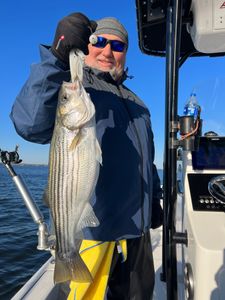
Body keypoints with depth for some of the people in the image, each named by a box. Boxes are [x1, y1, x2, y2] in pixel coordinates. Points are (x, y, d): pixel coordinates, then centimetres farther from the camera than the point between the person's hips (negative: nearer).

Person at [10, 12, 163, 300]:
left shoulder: (134, 101, 17)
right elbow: (30, 124, -28)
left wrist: (154, 199, 22)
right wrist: (58, 56, -36)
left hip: (137, 224, 7)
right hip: (92, 226, -7)